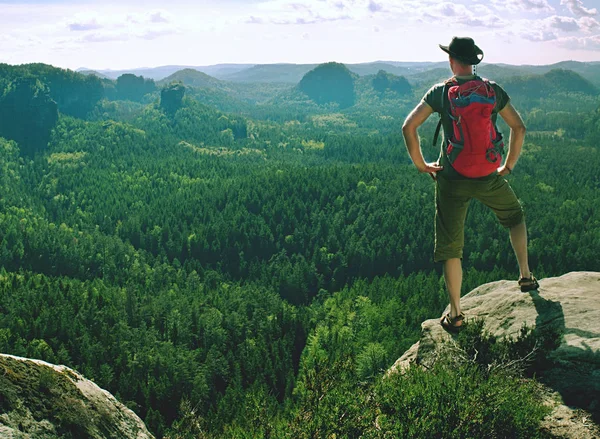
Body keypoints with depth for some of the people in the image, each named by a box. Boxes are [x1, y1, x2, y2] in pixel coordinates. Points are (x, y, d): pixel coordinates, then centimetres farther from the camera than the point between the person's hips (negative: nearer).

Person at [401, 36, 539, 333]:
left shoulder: (441, 92, -6)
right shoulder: (493, 90, 0)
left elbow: (409, 127, -11)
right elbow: (519, 127, 4)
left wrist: (420, 163, 0)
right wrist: (508, 166, 13)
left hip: (452, 179, -1)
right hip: (489, 178, 2)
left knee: (450, 246, 9)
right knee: (515, 216, 31)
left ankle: (455, 314, 11)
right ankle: (525, 275, 28)